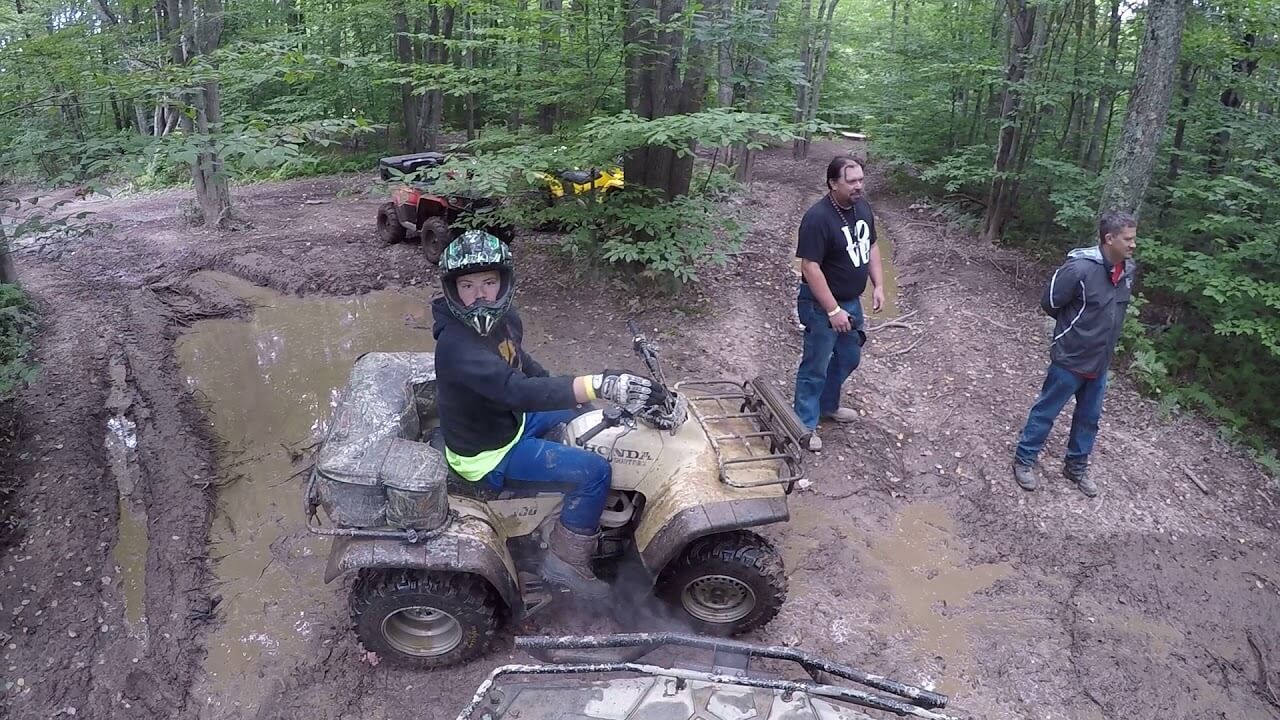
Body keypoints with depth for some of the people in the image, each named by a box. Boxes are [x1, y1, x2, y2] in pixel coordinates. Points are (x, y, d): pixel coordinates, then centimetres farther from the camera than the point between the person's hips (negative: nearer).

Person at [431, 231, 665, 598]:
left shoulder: (502, 318, -8)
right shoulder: (457, 346, -35)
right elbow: (519, 390, -48)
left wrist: (561, 390, 11)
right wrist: (601, 385, -55)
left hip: (508, 419, 9)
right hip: (489, 453, -9)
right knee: (594, 471, -14)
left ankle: (582, 511, 36)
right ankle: (567, 561, 3)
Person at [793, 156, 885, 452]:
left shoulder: (862, 207, 0)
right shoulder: (818, 218, -25)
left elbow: (871, 247, 13)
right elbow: (810, 267, -27)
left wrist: (878, 286, 4)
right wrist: (833, 310, -27)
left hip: (852, 301, 8)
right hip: (822, 306, -8)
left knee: (849, 358, 22)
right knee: (816, 366, 4)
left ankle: (827, 405, 43)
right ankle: (805, 424, 18)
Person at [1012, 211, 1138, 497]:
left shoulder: (1128, 270, -2)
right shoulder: (1080, 268, -23)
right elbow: (1050, 303, -13)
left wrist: (1096, 326, 9)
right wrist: (1075, 326, 0)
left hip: (1100, 361, 7)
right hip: (1070, 358, -7)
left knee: (1089, 417, 18)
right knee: (1045, 412, 8)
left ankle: (1076, 466, 34)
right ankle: (1024, 460, 23)